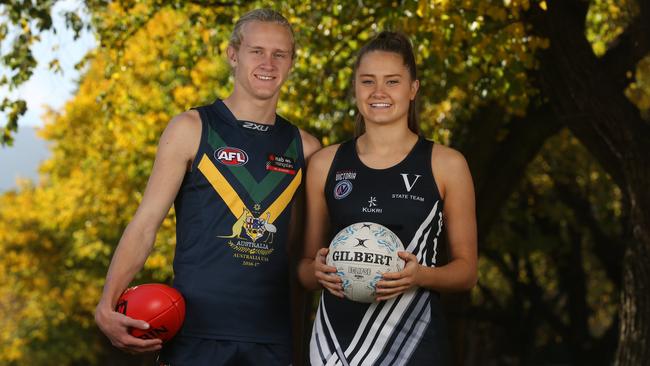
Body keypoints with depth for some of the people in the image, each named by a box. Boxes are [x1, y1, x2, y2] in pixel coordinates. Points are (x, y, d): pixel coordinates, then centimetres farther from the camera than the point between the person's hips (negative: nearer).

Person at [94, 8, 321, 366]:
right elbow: (145, 224, -4)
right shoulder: (191, 129, 0)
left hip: (272, 336, 3)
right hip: (195, 332, -3)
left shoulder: (304, 148, 10)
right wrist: (107, 306, -16)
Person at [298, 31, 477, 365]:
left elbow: (466, 269, 2)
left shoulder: (446, 165, -2)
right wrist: (318, 271, -11)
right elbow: (306, 266, 11)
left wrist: (421, 276, -16)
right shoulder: (325, 163, 4)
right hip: (335, 337, 2)